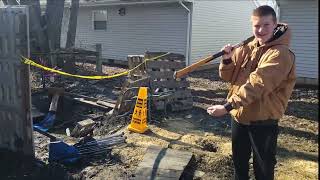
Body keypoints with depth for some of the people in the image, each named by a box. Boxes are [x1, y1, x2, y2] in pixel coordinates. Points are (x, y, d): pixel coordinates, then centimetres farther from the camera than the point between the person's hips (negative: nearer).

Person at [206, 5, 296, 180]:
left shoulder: (281, 54, -17)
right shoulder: (246, 48, 4)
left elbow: (256, 85, -27)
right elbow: (228, 77, 5)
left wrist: (227, 106, -32)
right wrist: (227, 59, -16)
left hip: (263, 121, -6)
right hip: (239, 116, 6)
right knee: (239, 161, 23)